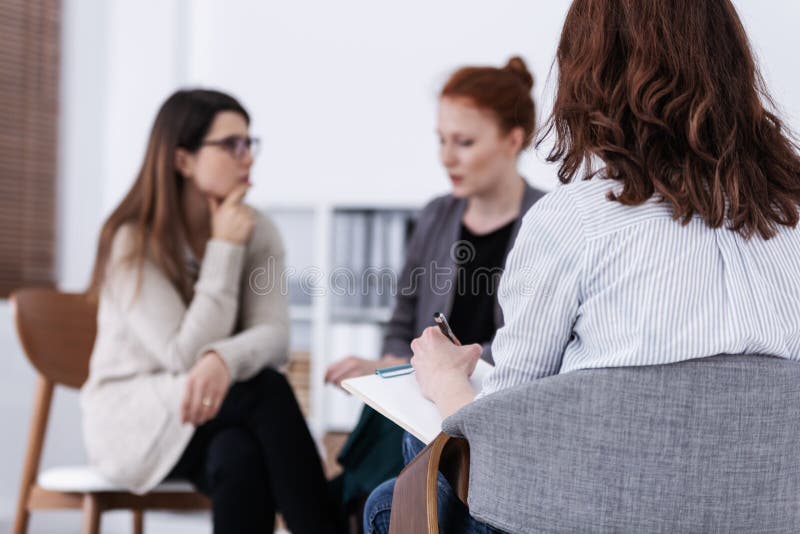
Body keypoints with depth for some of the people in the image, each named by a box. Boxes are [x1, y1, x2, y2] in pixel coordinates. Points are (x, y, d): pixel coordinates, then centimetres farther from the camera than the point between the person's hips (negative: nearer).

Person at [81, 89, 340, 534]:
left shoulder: (258, 231, 1)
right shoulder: (133, 240, -13)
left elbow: (275, 337, -13)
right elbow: (186, 357, -20)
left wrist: (224, 360, -36)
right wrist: (225, 251, -19)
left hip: (220, 412, 3)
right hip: (134, 421, -3)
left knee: (241, 457, -35)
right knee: (266, 389, -31)